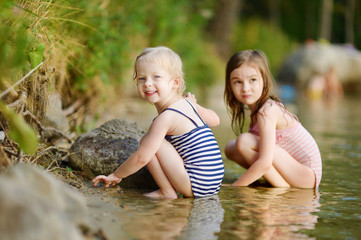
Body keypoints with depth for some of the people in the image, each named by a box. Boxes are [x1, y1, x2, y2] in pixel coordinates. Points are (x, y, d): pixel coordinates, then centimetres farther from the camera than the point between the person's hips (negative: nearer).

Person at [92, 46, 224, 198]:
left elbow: (141, 158, -15)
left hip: (196, 185, -10)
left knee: (146, 140, -10)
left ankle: (167, 191, -5)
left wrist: (116, 175, -2)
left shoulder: (166, 117, -15)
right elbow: (214, 120, 28)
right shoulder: (187, 103, 9)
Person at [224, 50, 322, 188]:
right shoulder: (256, 109, 7)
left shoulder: (267, 111, -21)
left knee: (244, 141, -23)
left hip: (307, 174, -9)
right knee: (231, 148, 6)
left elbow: (265, 162, -28)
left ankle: (283, 187, -14)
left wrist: (234, 187, -22)